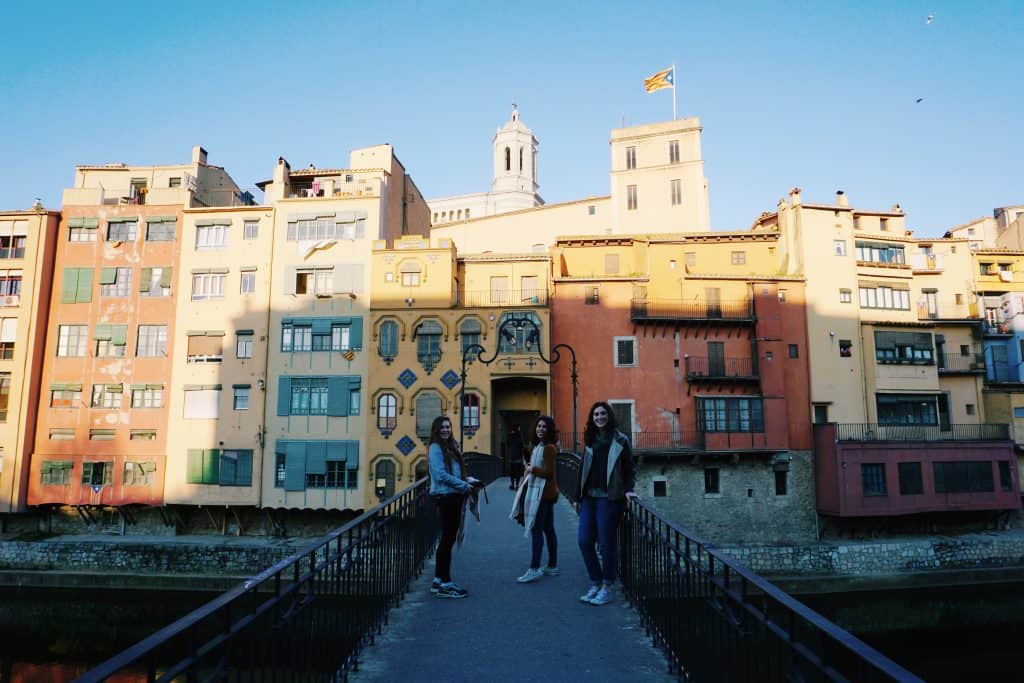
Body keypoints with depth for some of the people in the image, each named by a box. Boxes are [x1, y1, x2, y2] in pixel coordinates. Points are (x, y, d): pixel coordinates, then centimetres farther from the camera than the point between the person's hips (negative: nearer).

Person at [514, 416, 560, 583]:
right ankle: (552, 567, 21)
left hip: (543, 493, -11)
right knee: (548, 530, 14)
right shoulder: (539, 446, 18)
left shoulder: (548, 448, -14)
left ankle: (534, 569, -9)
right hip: (546, 493, 11)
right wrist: (530, 467, 5)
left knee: (536, 530, -10)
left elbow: (548, 473, -19)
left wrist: (532, 469, -8)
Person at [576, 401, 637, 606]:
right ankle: (595, 584, 19)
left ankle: (608, 588, 14)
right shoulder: (590, 440, 13)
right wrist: (578, 495, 14)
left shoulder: (620, 440, -1)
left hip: (609, 498, -5)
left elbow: (630, 468, 1)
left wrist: (628, 489, -12)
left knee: (606, 543, 0)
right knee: (584, 541, 4)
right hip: (589, 497, 6)